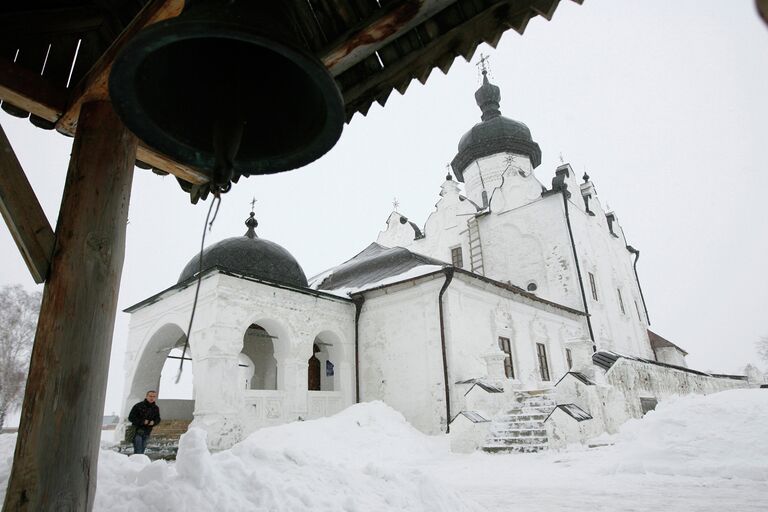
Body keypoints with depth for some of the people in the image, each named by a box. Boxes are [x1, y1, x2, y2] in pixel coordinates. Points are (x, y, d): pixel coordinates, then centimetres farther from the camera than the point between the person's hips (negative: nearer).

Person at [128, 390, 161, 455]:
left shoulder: (156, 408, 6)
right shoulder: (138, 406, -11)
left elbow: (157, 419, 15)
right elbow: (131, 418, -9)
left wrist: (153, 422, -8)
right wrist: (142, 421, -18)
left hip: (147, 432, 5)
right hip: (137, 431, -5)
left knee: (142, 449, 12)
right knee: (138, 451, -12)